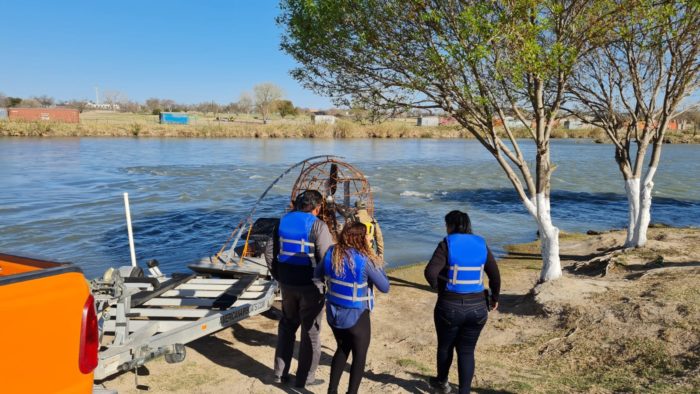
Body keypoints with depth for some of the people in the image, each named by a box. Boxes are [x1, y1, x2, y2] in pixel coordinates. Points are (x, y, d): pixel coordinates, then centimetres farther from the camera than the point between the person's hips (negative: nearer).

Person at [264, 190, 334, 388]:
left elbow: (269, 251, 8)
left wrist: (278, 275, 16)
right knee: (310, 330, 10)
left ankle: (280, 373, 28)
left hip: (287, 283, 6)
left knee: (287, 326, 22)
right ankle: (305, 378, 19)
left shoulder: (283, 221, 4)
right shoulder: (318, 226, -15)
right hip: (310, 285, -5)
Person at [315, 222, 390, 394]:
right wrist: (378, 265, -3)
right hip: (356, 316, -5)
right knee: (359, 355, 16)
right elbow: (385, 287, -13)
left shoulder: (331, 253, -7)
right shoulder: (364, 260, -22)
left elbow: (318, 275, 10)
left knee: (342, 348, 26)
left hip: (333, 313, 5)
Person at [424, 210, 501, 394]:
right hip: (477, 308, 3)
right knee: (467, 351, 14)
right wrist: (494, 297, 22)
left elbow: (430, 272, -22)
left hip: (450, 307, -3)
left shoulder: (447, 244, -10)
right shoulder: (481, 244, 3)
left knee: (445, 346, 20)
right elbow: (495, 275, 7)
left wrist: (438, 287, -3)